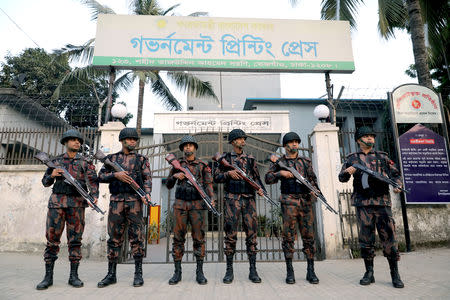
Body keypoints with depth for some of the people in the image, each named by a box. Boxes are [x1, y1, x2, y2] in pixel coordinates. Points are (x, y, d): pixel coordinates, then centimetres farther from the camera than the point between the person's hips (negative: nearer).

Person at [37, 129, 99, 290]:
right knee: (52, 238, 1)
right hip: (57, 201, 1)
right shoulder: (56, 161, 15)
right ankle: (48, 277, 11)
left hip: (77, 203, -1)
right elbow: (45, 182, 19)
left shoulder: (85, 162, 10)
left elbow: (92, 180, -3)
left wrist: (94, 195, -21)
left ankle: (74, 276, 9)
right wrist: (52, 175, -4)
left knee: (75, 239, 1)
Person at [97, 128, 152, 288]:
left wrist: (146, 194, -15)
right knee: (114, 237, 6)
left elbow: (147, 178, 3)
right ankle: (111, 274, 16)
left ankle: (138, 273, 7)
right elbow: (101, 176, 10)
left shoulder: (141, 159, 11)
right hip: (116, 201, 2)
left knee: (136, 237, -1)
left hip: (134, 200, -2)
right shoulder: (112, 158, 16)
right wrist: (116, 174, -8)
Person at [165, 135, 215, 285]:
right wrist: (175, 176, -4)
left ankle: (200, 272, 9)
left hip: (197, 204, -1)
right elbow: (168, 185, 16)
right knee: (178, 237, 2)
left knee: (199, 237, -1)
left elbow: (208, 184, 2)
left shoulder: (203, 165, 8)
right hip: (180, 204, 1)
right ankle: (177, 272, 11)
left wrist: (211, 198, -16)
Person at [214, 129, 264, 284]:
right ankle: (229, 270, 11)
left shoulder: (250, 159, 15)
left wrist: (260, 188, -3)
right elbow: (216, 177, 7)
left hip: (249, 199, 2)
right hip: (232, 199, -2)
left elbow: (256, 177, 15)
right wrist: (228, 173, -9)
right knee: (230, 234, 0)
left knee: (251, 233, 2)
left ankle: (253, 270, 11)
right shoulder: (225, 158, 8)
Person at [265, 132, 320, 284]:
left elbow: (313, 179, 17)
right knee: (289, 236, -2)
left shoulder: (306, 161, 17)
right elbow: (268, 179, 4)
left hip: (306, 201, 3)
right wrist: (280, 173, -12)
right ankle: (290, 271, 7)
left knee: (309, 236, 3)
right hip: (289, 201, -2)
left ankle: (311, 271, 12)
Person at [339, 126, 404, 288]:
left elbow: (395, 174, 17)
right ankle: (369, 273, 15)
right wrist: (347, 172, -13)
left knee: (389, 237, -1)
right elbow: (341, 178, 9)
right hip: (363, 203, 0)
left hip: (382, 202, 1)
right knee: (366, 239, 4)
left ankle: (395, 275, 11)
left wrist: (398, 184, -4)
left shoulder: (382, 156, 16)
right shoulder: (352, 158, 11)